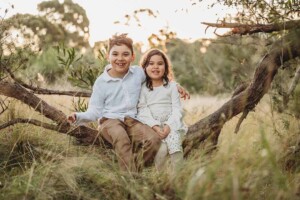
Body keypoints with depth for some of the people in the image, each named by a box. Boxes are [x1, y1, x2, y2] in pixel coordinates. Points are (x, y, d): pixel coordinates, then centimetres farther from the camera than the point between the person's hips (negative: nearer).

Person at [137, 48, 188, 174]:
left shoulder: (172, 86, 11)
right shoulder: (143, 88, 8)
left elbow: (177, 109, 3)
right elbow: (142, 111, -2)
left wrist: (169, 126, -14)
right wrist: (155, 126, -17)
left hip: (171, 126, 1)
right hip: (152, 127, -1)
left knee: (174, 143, -29)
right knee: (162, 149, -27)